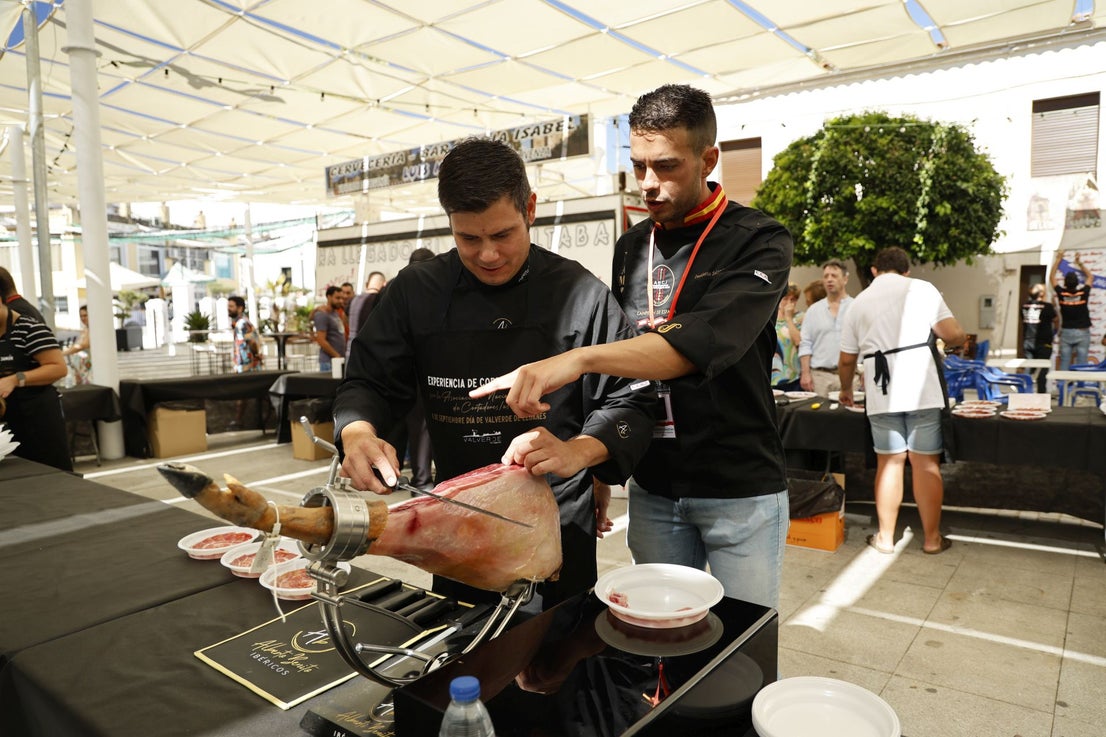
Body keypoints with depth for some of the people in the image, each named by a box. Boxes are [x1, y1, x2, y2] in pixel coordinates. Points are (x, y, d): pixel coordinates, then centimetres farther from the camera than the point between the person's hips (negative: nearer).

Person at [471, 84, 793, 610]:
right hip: (652, 488, 5)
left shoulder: (758, 243, -10)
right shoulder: (630, 247, 7)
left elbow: (705, 340, -30)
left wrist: (580, 359, -41)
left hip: (741, 491, -4)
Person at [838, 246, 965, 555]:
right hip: (922, 389, -2)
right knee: (926, 464, 6)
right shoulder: (922, 289, 4)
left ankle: (886, 537, 17)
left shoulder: (858, 304, 12)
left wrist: (846, 390, 31)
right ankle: (932, 538, 17)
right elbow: (954, 335, -3)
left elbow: (846, 359, 14)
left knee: (889, 463, 9)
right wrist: (950, 341, 21)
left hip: (882, 394, 2)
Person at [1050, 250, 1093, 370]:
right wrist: (1079, 263, 17)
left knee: (1064, 364, 2)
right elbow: (1090, 276, 13)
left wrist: (1058, 260, 14)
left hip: (1066, 332, 1)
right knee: (1081, 364, 0)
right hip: (1082, 333, -1)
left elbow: (1051, 277, 9)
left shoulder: (1061, 294, -7)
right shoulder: (1083, 293, -7)